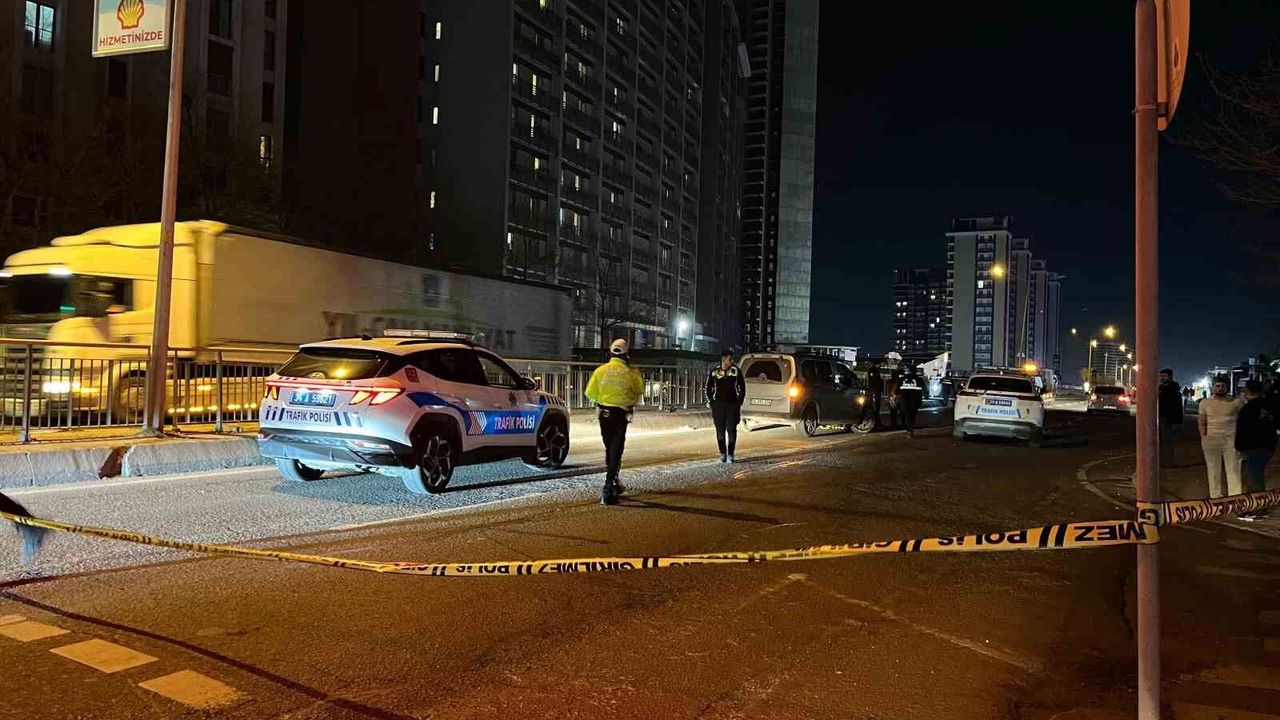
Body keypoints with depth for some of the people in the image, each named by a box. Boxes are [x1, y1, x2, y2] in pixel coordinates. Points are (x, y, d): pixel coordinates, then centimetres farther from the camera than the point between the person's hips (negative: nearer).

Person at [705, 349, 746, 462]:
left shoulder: (736, 371, 0)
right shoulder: (714, 372, 1)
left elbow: (742, 388, 6)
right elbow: (708, 388, 10)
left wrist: (739, 402, 1)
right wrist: (711, 403, 4)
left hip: (732, 405, -1)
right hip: (718, 405, 1)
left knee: (731, 430, -4)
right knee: (720, 431, 4)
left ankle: (730, 454, 5)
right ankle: (722, 454, 16)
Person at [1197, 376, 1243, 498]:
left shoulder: (1235, 402, 1)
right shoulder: (1205, 403, 5)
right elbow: (1202, 423, 6)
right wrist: (1204, 438, -4)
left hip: (1231, 440, -1)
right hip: (1211, 440, 1)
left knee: (1234, 470, 1)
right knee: (1214, 470, 8)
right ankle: (1215, 496, 16)